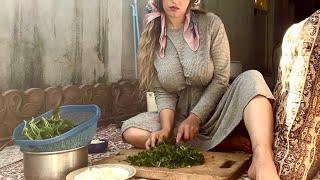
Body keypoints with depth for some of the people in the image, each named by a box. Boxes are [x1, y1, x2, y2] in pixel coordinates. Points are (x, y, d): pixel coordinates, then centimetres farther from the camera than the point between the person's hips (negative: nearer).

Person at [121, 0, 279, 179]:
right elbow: (163, 92, -5)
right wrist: (166, 128, -22)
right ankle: (225, 143, -23)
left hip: (214, 113, -2)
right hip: (179, 118, 2)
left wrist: (196, 117, -21)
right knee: (130, 130, -20)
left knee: (251, 79, -26)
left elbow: (221, 80, -11)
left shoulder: (211, 24, -9)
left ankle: (262, 159, -51)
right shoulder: (152, 37, -3)